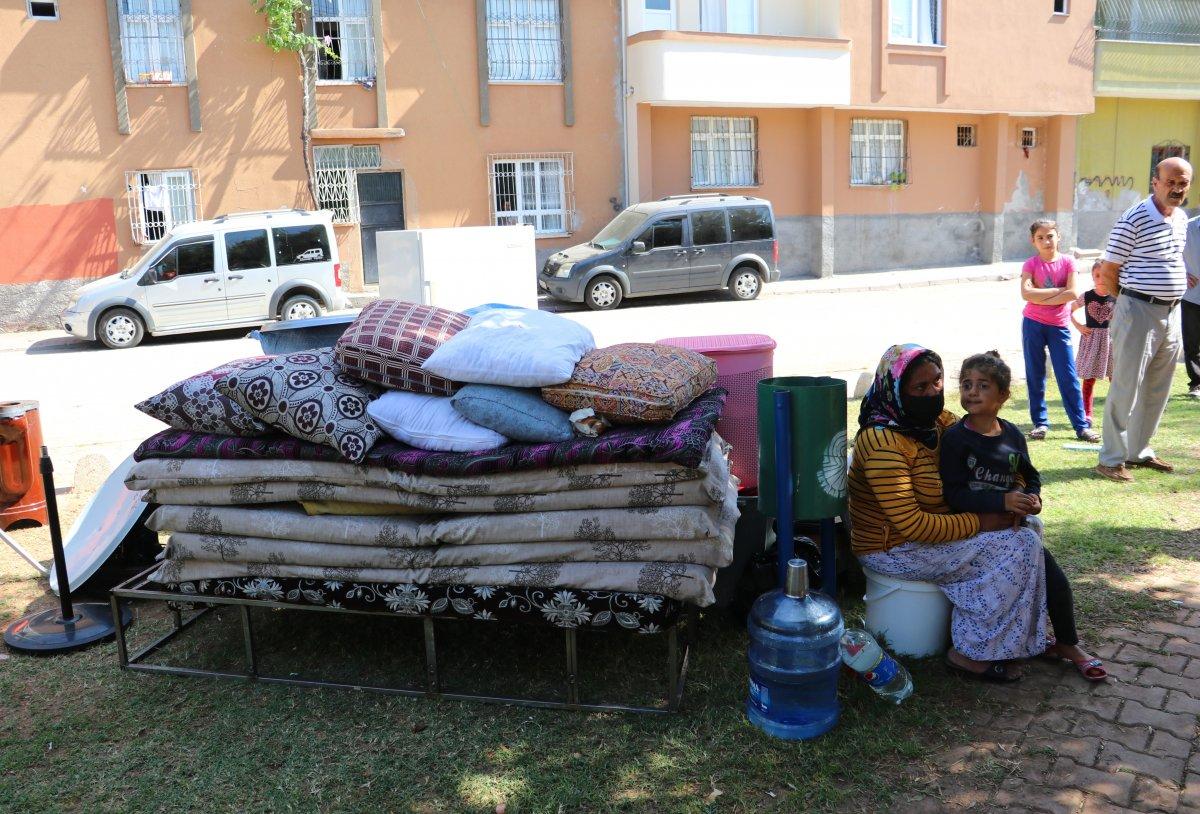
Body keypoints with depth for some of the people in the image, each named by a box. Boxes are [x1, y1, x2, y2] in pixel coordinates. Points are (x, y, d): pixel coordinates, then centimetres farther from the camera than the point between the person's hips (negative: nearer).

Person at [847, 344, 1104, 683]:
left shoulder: (937, 420, 1)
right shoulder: (884, 442, -26)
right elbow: (911, 525, -28)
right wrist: (978, 522, -20)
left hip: (933, 525, 9)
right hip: (895, 549, -9)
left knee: (1025, 538, 1)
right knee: (1013, 550, -14)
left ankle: (1026, 639, 12)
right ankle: (971, 653, -4)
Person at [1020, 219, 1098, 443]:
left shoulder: (1067, 262, 0)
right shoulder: (1031, 264, -2)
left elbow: (1072, 294, -13)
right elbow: (1026, 293, -17)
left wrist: (1041, 298, -14)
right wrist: (1058, 290, -14)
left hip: (1059, 326, 0)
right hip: (1033, 324, 0)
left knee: (1068, 377, 0)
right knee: (1035, 376, 6)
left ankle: (1082, 426, 4)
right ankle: (1040, 422, 15)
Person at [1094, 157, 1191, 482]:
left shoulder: (1182, 219, 10)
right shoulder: (1133, 220, -14)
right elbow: (1107, 271, -10)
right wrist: (1132, 298, 1)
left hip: (1172, 311, 8)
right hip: (1138, 312, -8)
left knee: (1158, 389, 14)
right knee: (1126, 387, -4)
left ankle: (1139, 451, 26)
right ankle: (1111, 459, 4)